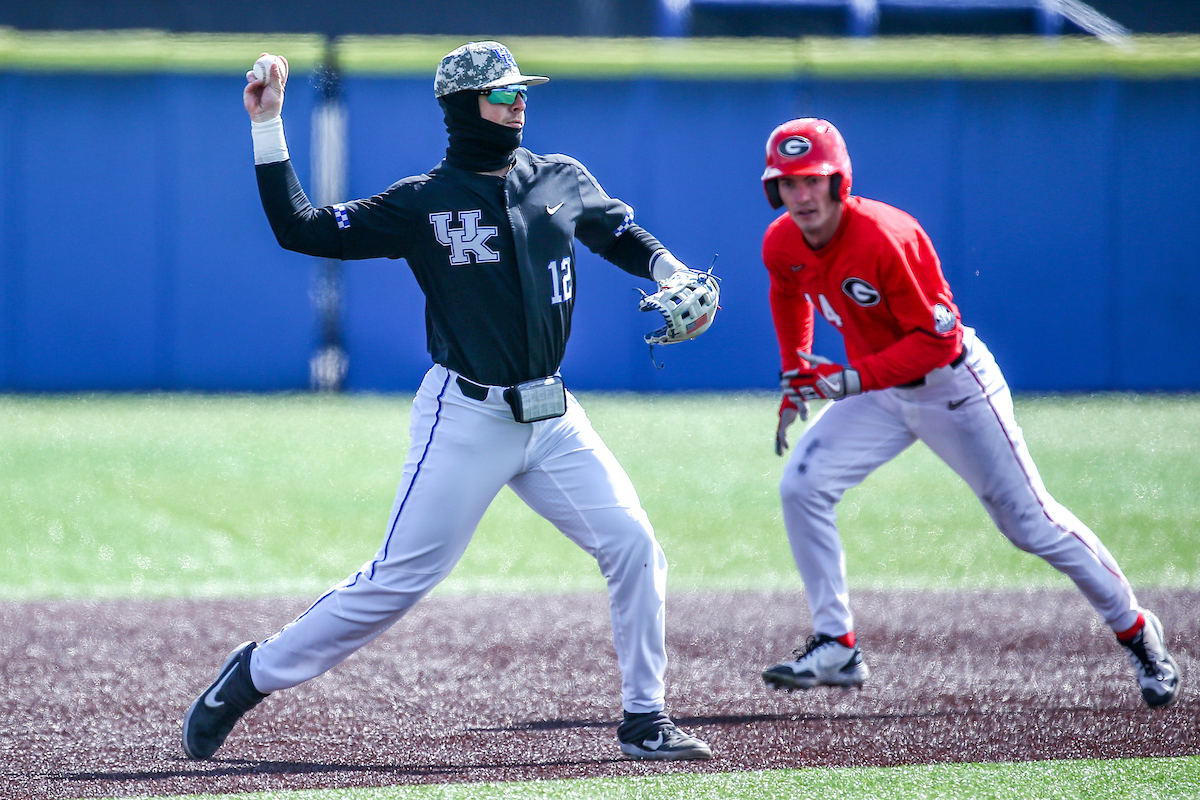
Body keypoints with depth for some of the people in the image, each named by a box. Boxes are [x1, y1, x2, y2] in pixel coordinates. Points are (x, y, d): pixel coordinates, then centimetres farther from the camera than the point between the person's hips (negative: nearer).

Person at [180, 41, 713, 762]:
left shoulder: (562, 182, 7)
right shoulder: (424, 203, -5)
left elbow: (627, 237, 21)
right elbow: (301, 230, -8)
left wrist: (670, 272, -1)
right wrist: (268, 129, -13)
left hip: (552, 416, 4)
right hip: (465, 419, -4)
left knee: (634, 545, -7)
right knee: (400, 578, -5)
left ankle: (645, 722, 4)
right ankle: (254, 675, 10)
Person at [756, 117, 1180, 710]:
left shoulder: (887, 238, -31)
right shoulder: (782, 245, -9)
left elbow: (938, 339, -29)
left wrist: (853, 380, -36)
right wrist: (795, 380, 16)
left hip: (951, 387, -6)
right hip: (875, 389, 6)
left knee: (1030, 522, 0)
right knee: (802, 486, -11)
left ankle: (1136, 630, 18)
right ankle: (836, 649, -4)